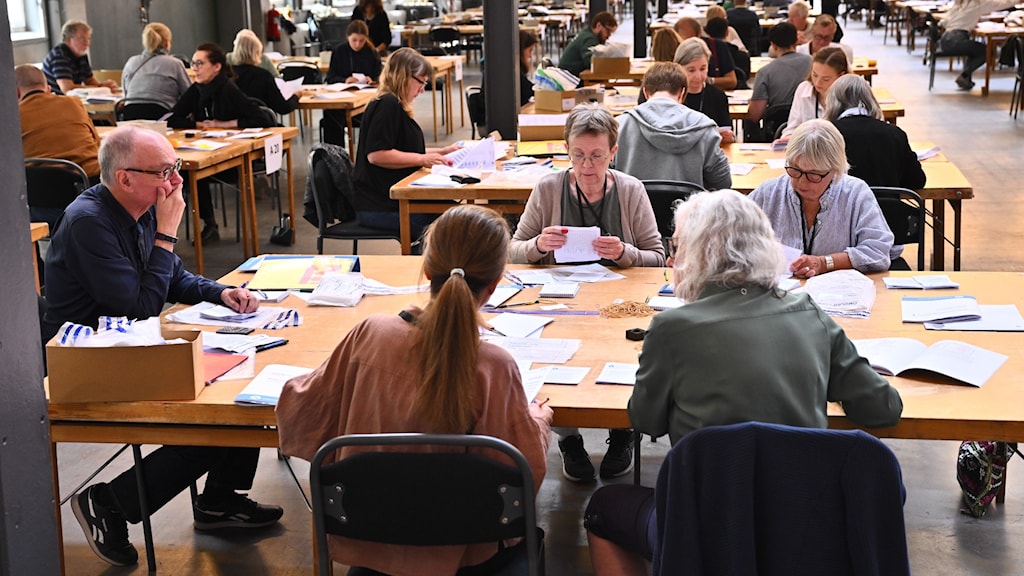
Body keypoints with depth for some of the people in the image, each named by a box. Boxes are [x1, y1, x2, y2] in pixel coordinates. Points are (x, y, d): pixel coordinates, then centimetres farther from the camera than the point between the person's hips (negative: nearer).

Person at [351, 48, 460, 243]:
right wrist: (422, 159, -18)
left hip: (391, 199, 10)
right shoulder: (387, 105, -12)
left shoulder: (394, 105, 21)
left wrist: (441, 152, 18)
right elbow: (376, 154, -22)